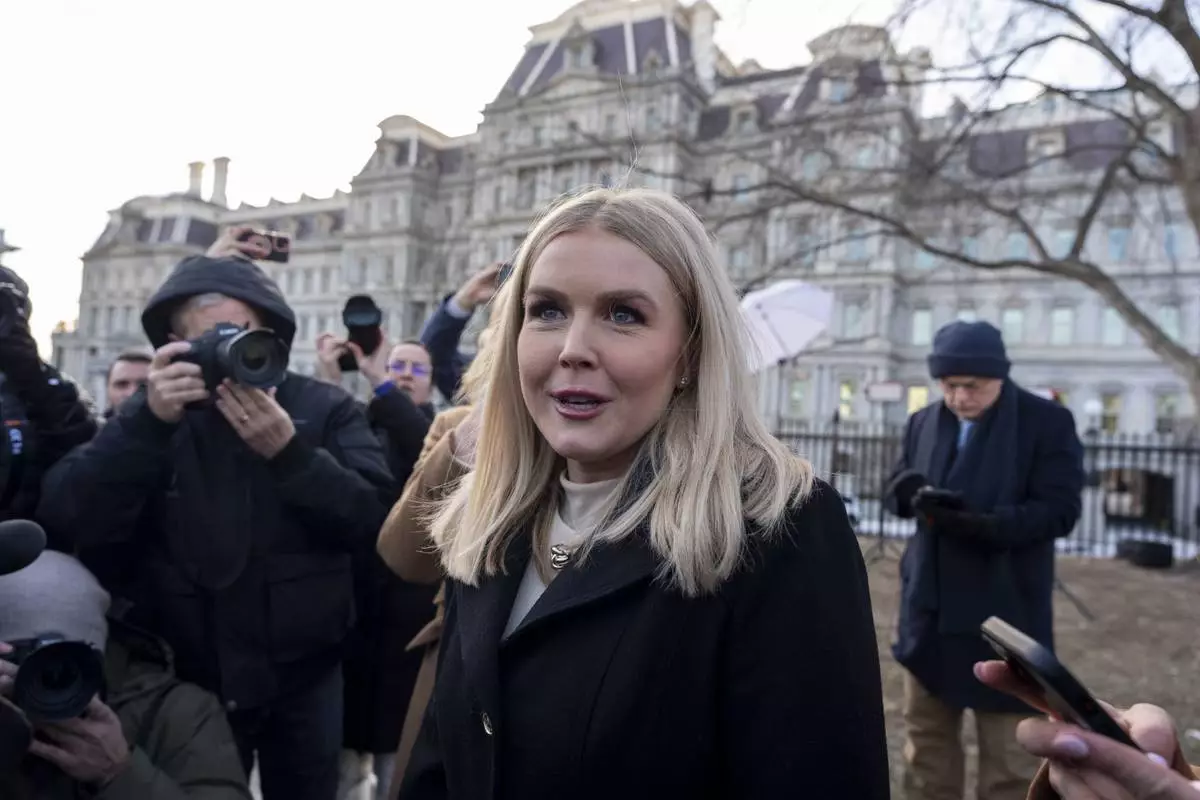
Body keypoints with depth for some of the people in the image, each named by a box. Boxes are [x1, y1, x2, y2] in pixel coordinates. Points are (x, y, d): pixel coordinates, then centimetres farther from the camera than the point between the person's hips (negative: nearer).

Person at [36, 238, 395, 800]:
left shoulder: (327, 409, -5)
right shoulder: (153, 414, -1)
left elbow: (375, 519, -15)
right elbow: (68, 519, -14)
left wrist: (291, 451, -28)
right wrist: (149, 422, -27)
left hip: (304, 676, 0)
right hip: (187, 677, 1)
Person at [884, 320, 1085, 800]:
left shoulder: (1049, 422, -9)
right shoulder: (923, 422, 5)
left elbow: (1060, 510, -14)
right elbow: (895, 489, 6)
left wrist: (983, 524, -31)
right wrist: (916, 494, -19)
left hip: (1004, 609, -4)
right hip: (929, 605, 5)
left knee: (1009, 750, 12)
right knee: (925, 734, 19)